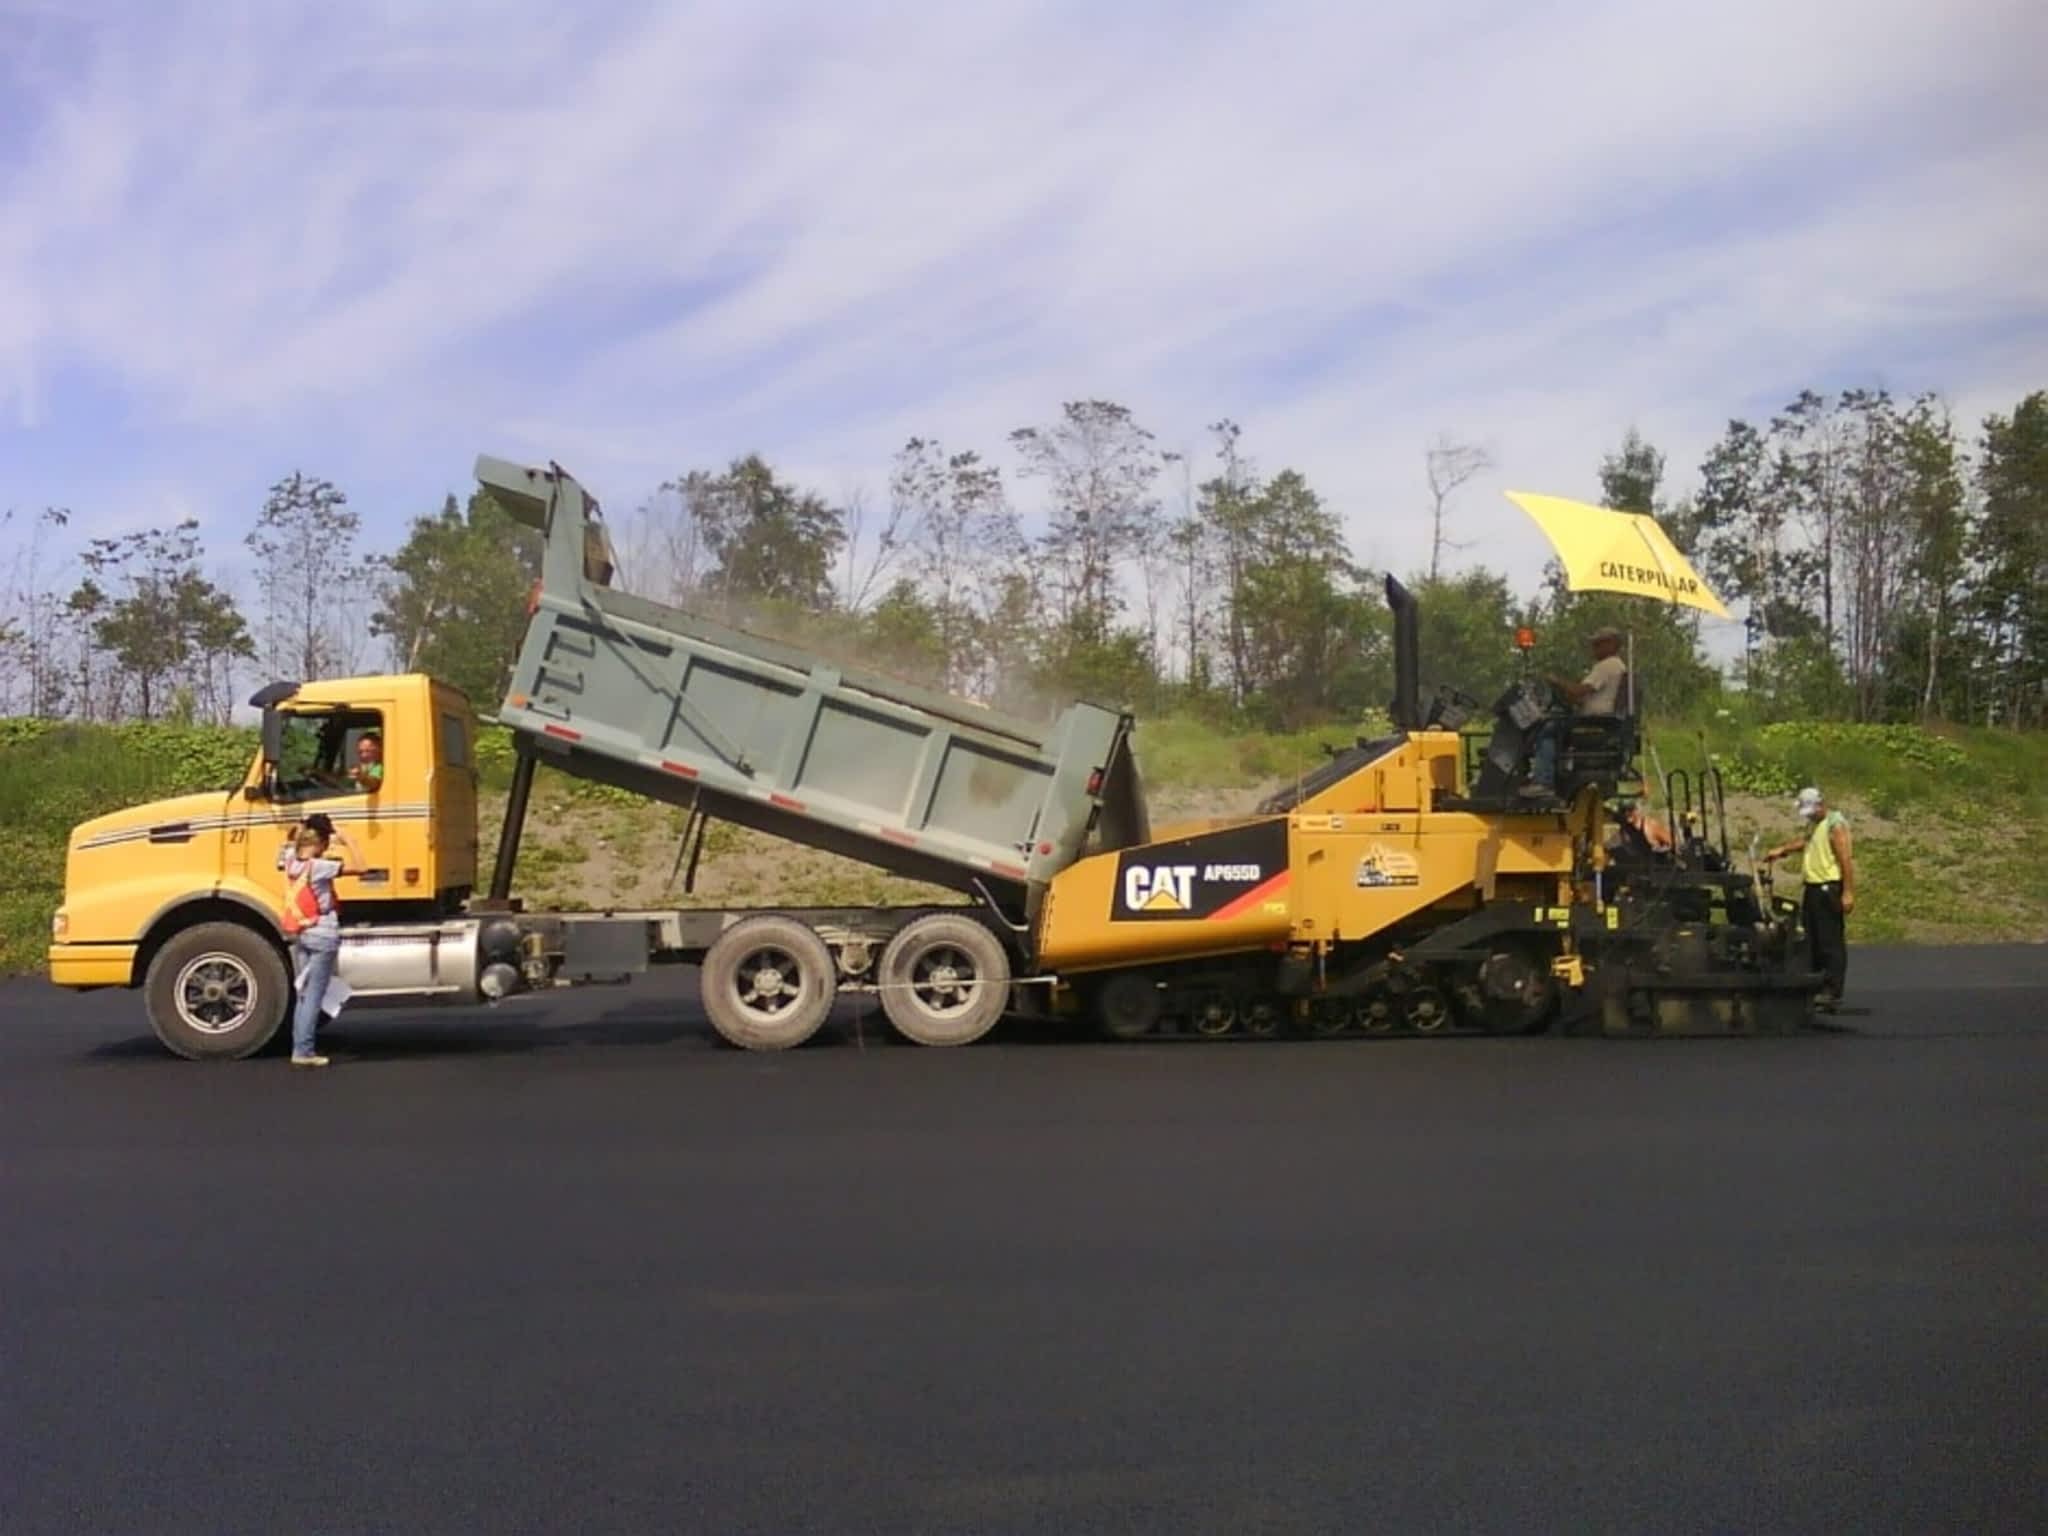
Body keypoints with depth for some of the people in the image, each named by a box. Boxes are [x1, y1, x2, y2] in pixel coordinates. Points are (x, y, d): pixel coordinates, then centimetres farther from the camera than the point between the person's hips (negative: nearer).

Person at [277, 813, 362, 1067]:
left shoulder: (291, 862, 0)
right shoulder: (319, 867, -20)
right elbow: (358, 866, -24)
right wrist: (347, 841, -15)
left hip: (299, 935, 7)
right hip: (322, 937, -7)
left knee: (304, 995, 15)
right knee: (313, 996, -2)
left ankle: (300, 1047, 17)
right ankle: (304, 1051, -1)